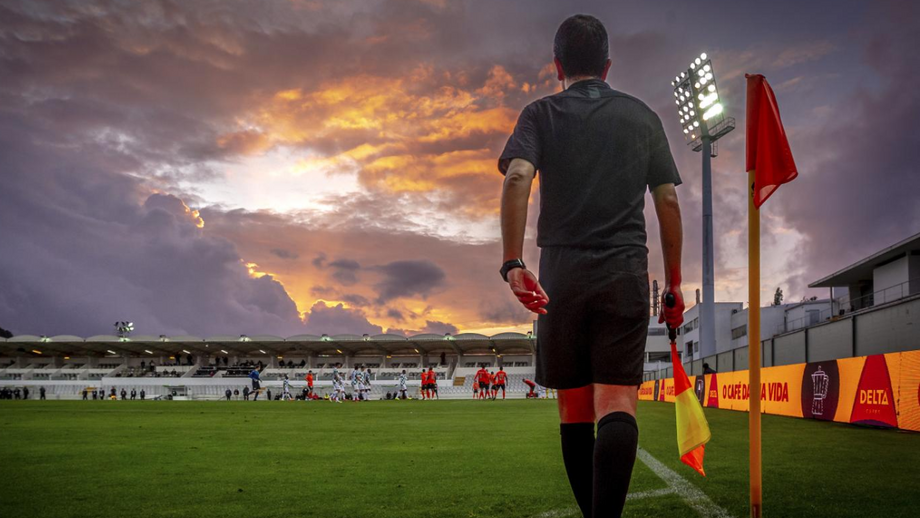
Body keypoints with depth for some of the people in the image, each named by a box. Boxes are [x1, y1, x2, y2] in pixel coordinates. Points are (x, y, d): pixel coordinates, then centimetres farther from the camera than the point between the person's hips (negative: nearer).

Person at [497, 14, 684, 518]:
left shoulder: (541, 114, 8)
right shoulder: (642, 116, 15)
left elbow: (517, 178, -11)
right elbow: (668, 201, 12)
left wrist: (512, 263, -18)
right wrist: (674, 283, 16)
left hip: (561, 274, 0)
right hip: (626, 275, 1)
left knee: (573, 409, 11)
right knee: (617, 405, -7)